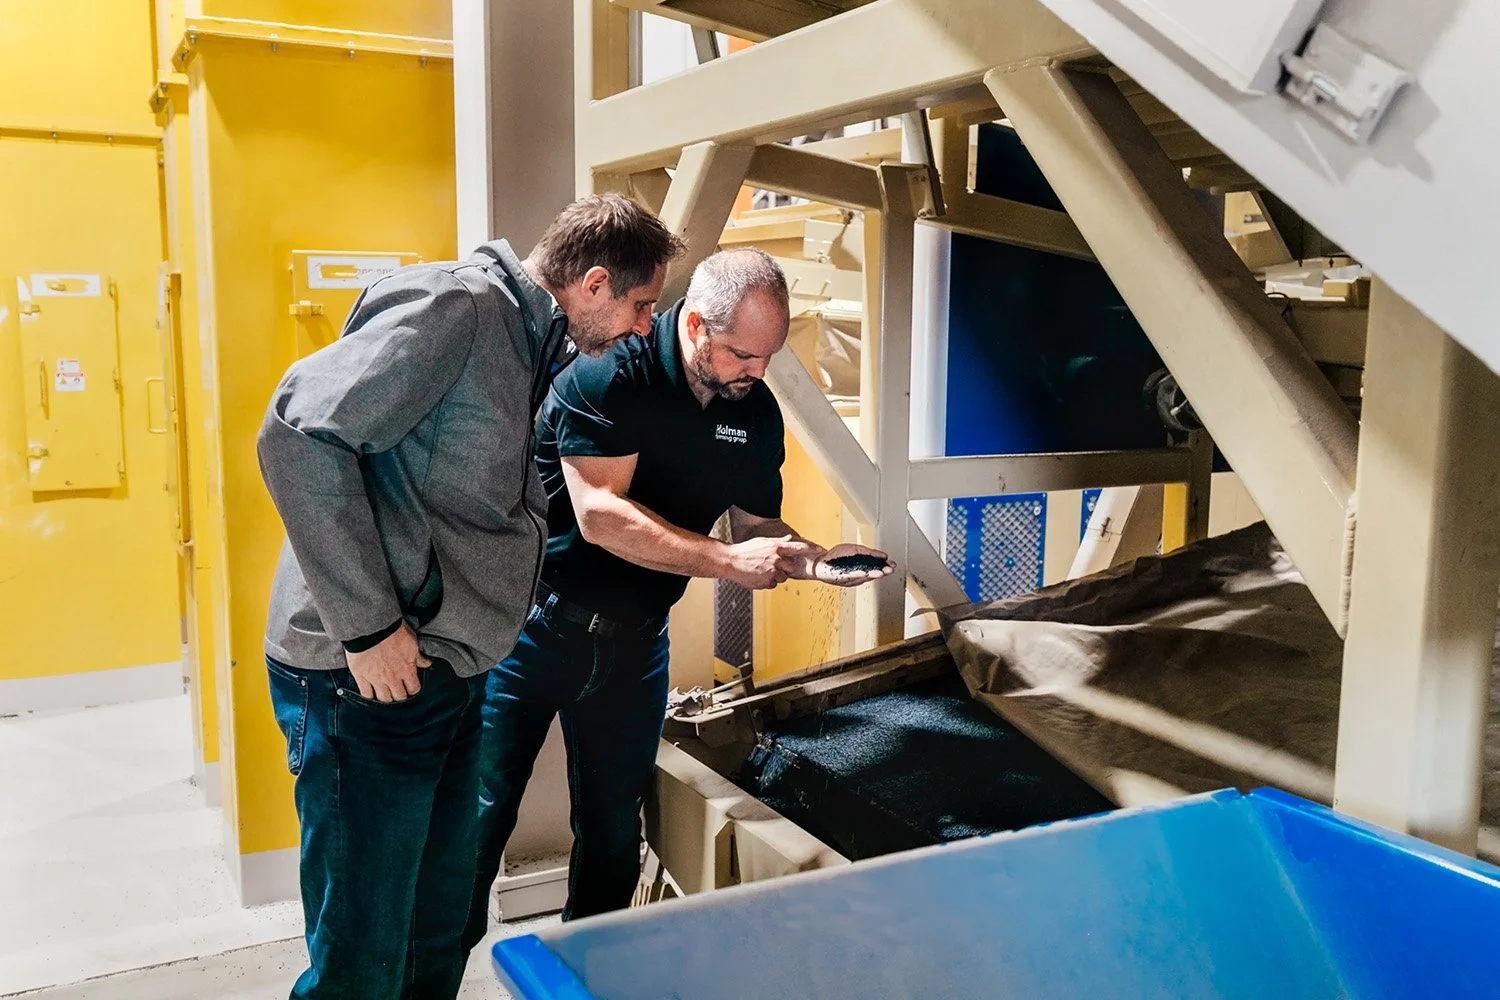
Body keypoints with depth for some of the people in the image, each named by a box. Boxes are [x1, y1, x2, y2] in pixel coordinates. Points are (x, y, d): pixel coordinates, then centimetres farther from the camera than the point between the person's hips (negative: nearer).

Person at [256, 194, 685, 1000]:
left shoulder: (535, 345, 16)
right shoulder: (457, 305, -14)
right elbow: (298, 435, -23)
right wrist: (367, 624, -22)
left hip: (449, 675, 9)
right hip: (368, 675, -9)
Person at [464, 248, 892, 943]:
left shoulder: (758, 413, 1)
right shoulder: (610, 373, -18)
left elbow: (755, 527, 11)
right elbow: (600, 515, -25)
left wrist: (813, 560, -9)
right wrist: (725, 561, -26)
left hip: (634, 641, 5)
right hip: (535, 622, -5)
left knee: (613, 827, 14)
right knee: (481, 816, 1)